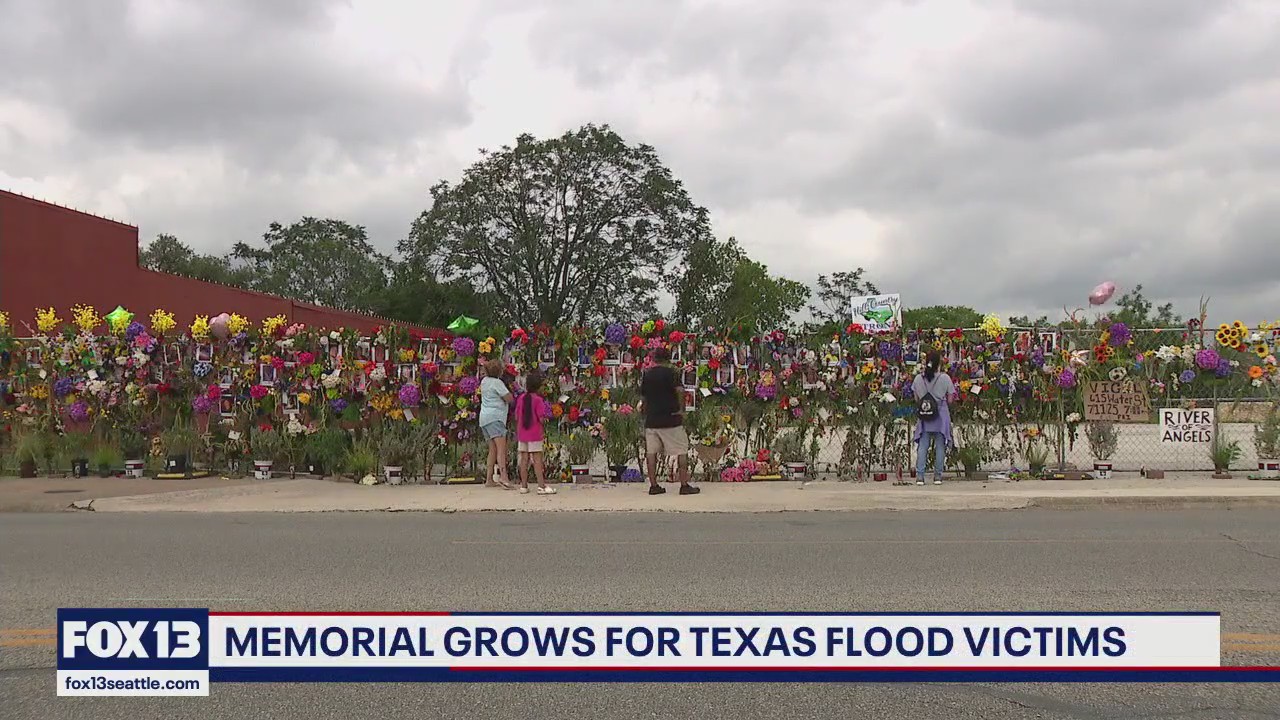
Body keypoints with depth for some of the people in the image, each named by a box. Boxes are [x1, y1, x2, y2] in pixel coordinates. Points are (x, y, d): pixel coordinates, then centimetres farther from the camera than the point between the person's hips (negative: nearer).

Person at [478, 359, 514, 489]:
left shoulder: (484, 381, 15)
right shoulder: (497, 382, -9)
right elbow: (509, 399, -11)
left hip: (484, 418, 9)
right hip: (494, 417, -9)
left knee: (493, 449, 10)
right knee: (501, 447, -20)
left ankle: (489, 479, 5)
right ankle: (503, 476, -35)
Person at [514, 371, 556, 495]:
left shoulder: (520, 398, 4)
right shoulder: (538, 400, -12)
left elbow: (517, 417, 7)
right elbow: (541, 419, -16)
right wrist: (546, 415, 5)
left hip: (522, 434, 5)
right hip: (535, 435, -5)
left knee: (524, 459, 9)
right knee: (537, 459, -3)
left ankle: (523, 485, 14)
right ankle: (541, 486, -3)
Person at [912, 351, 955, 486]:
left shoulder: (918, 378, -3)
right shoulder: (945, 378, -9)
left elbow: (916, 399, 6)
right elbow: (950, 399, -3)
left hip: (924, 415, 2)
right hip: (941, 415, -2)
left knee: (922, 446, 4)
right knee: (940, 446, 8)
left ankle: (920, 476, -1)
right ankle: (938, 476, 9)